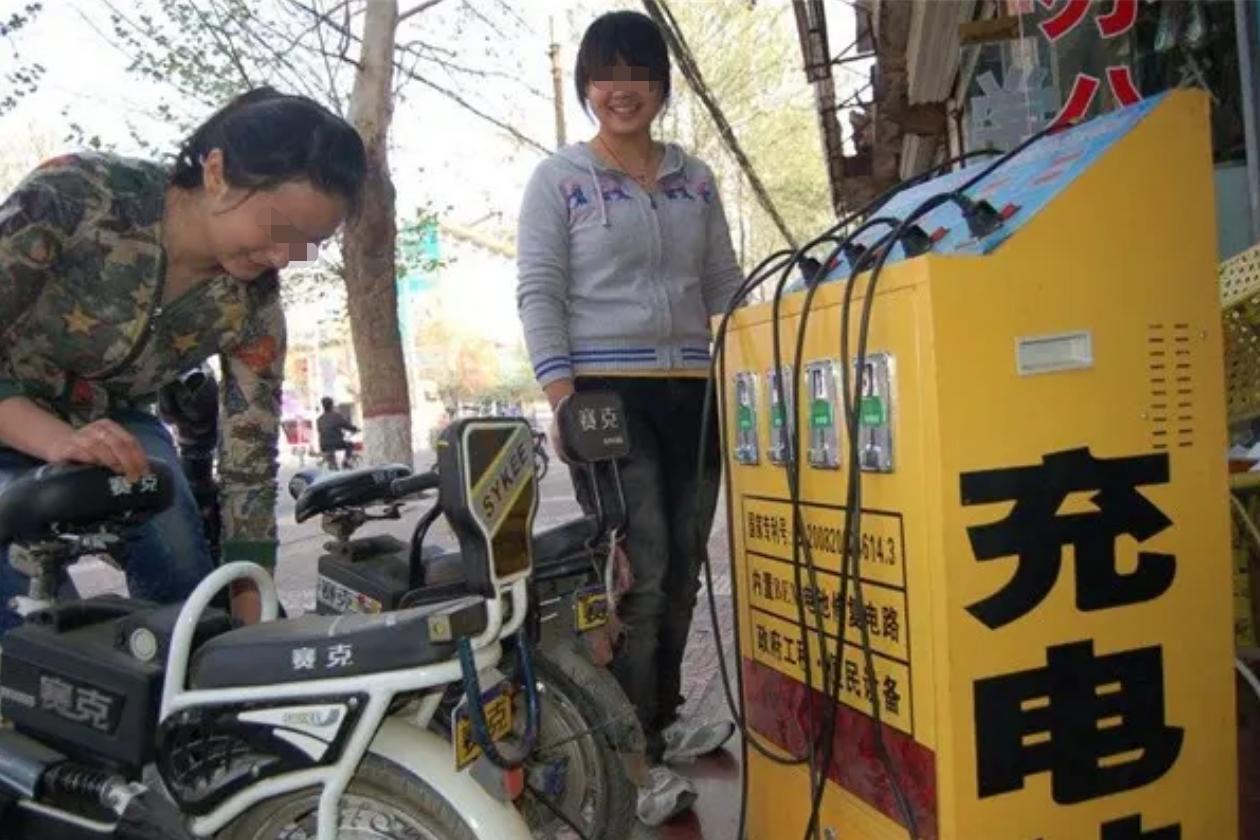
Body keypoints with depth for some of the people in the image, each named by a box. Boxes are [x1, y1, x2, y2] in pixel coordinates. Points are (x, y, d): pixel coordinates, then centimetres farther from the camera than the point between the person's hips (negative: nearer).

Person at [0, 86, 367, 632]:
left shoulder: (254, 309, -21)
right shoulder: (75, 194, -31)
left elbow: (248, 471, -16)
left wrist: (254, 633, -19)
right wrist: (59, 440, -44)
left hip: (110, 421, 3)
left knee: (186, 588, -15)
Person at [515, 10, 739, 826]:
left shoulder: (696, 179, 16)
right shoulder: (559, 179, 4)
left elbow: (726, 287, 17)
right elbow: (538, 293, -4)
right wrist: (561, 394, -15)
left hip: (693, 391, 5)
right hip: (608, 392, -4)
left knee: (682, 571, 9)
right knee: (639, 574, -9)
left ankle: (662, 718, 27)